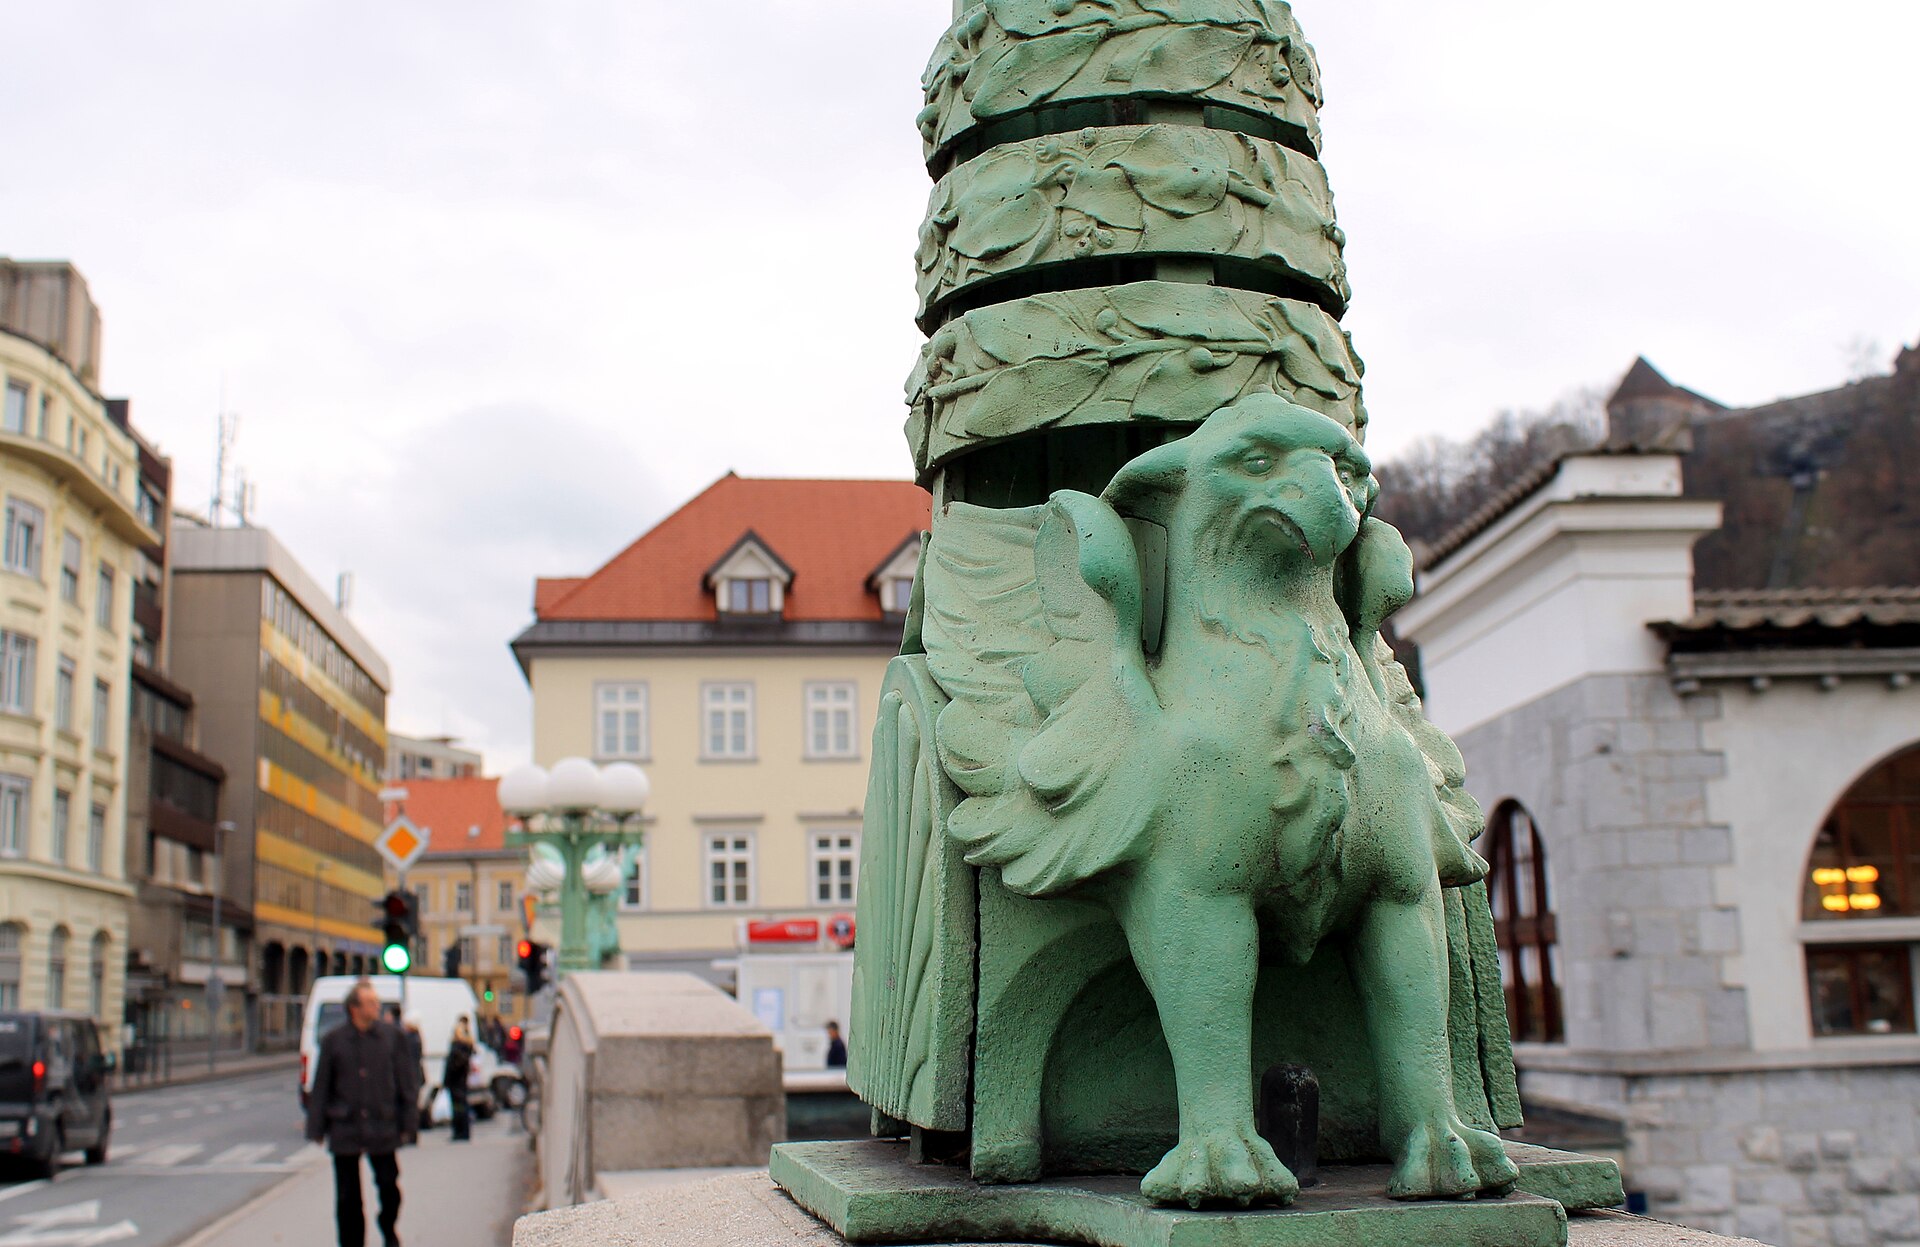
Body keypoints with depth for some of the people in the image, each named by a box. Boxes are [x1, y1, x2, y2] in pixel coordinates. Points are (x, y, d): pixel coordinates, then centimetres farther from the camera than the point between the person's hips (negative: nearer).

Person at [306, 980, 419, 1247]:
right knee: (347, 1198, 6)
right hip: (345, 1130, 0)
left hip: (382, 1129, 0)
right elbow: (321, 1087, 4)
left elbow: (408, 1082, 5)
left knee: (389, 1186, 0)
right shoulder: (334, 1040, 1)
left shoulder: (392, 1037, 2)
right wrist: (317, 1128, 2)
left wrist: (408, 1124, 2)